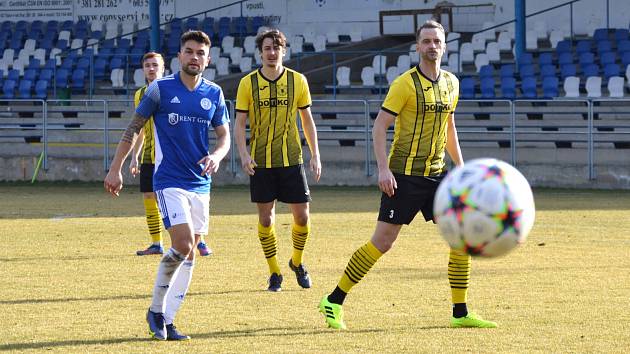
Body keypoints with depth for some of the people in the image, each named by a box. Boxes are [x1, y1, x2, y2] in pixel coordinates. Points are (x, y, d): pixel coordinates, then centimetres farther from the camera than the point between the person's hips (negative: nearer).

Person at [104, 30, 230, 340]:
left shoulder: (214, 94, 6)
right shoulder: (160, 88, -5)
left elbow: (224, 137, 11)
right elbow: (134, 128, 1)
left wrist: (216, 156, -12)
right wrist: (115, 169, -2)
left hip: (201, 184, 5)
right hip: (169, 180, -5)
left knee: (189, 252, 4)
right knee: (183, 245, -19)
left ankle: (166, 321, 11)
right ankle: (156, 309, 0)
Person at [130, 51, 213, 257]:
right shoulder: (140, 95, 12)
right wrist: (134, 157, 14)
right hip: (149, 156, 5)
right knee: (149, 198, 3)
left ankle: (200, 242, 0)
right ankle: (156, 244, 12)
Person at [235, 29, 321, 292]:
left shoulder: (297, 81, 2)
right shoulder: (248, 83, -1)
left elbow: (307, 120, 10)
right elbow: (239, 123, -1)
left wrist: (315, 155, 5)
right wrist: (243, 154, -15)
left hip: (291, 159, 1)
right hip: (261, 162, -1)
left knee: (302, 216, 0)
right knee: (266, 218, 1)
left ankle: (297, 262, 26)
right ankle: (274, 273, 14)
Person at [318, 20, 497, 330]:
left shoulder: (451, 83, 10)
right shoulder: (406, 83, -10)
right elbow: (379, 125, -11)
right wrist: (383, 168, -20)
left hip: (435, 175, 6)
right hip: (405, 175, -6)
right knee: (383, 242, -7)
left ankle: (461, 314, 7)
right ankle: (334, 302, 5)